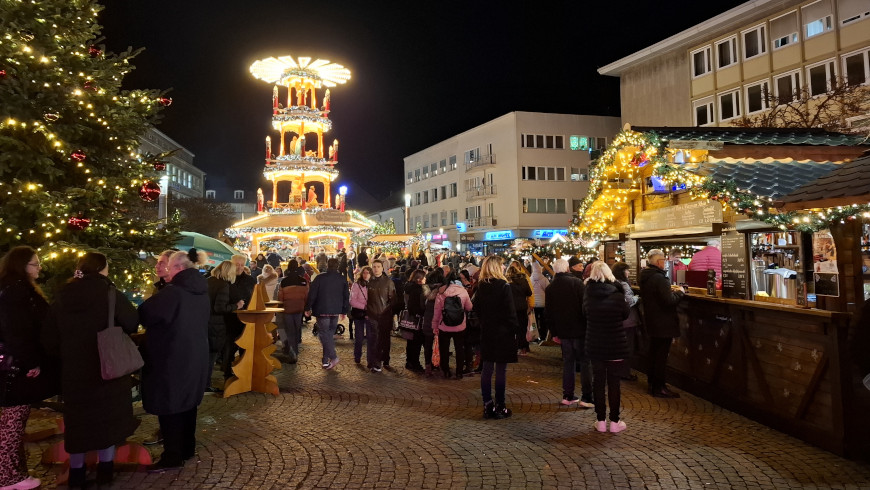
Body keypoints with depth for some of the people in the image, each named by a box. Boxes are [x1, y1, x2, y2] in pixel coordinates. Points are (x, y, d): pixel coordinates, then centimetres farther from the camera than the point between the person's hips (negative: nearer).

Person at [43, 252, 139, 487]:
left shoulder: (63, 296, -1)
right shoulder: (109, 293, -14)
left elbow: (50, 338, 3)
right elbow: (133, 322, -11)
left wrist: (67, 357, 18)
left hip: (74, 370, 3)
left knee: (78, 419, 16)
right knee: (107, 417, 12)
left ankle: (76, 472, 25)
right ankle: (105, 470, 21)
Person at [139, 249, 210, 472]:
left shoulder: (173, 292, -20)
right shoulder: (202, 292, 6)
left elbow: (145, 315, -17)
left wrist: (151, 301, 5)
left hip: (173, 358, -8)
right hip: (195, 356, 8)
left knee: (169, 405, 2)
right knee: (187, 402, 18)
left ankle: (173, 457, 9)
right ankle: (188, 448, 29)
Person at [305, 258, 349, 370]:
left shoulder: (319, 278, -7)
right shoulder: (343, 279, 5)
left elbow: (312, 294, -6)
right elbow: (346, 297, 10)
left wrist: (308, 308, 4)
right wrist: (344, 311, 19)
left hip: (322, 311, -4)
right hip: (336, 311, 4)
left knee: (323, 333, -2)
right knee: (330, 334, 12)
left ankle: (333, 357, -17)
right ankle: (326, 360, 13)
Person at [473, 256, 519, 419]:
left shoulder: (480, 287, 3)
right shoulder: (503, 286, -14)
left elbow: (477, 308, 8)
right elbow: (510, 312, -14)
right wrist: (515, 329, -5)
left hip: (486, 332, 5)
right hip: (503, 332, -5)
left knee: (487, 369, 10)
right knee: (501, 370, 1)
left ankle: (487, 405, 15)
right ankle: (500, 407, 8)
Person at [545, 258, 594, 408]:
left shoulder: (550, 288, 6)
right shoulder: (576, 282, -9)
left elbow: (548, 313, 9)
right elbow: (585, 306, -12)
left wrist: (554, 332, 15)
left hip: (563, 331, 5)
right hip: (579, 330, -5)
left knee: (568, 362, 13)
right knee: (585, 362, 2)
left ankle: (567, 396, 16)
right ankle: (586, 397, 1)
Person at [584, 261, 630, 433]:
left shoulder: (587, 294, -6)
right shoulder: (617, 295, -13)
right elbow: (625, 314, 3)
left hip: (595, 346, 2)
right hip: (616, 346, -2)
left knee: (598, 381, 11)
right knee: (614, 383, 7)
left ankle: (600, 421, 17)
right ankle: (614, 421, 14)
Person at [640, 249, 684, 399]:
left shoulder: (645, 277, 7)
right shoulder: (659, 278, -23)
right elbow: (669, 300, -27)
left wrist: (670, 290, 12)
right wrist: (679, 292, -9)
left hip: (651, 321, 10)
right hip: (663, 323, -9)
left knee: (654, 352, 19)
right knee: (661, 355, -1)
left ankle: (652, 383, 30)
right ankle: (659, 388, 7)